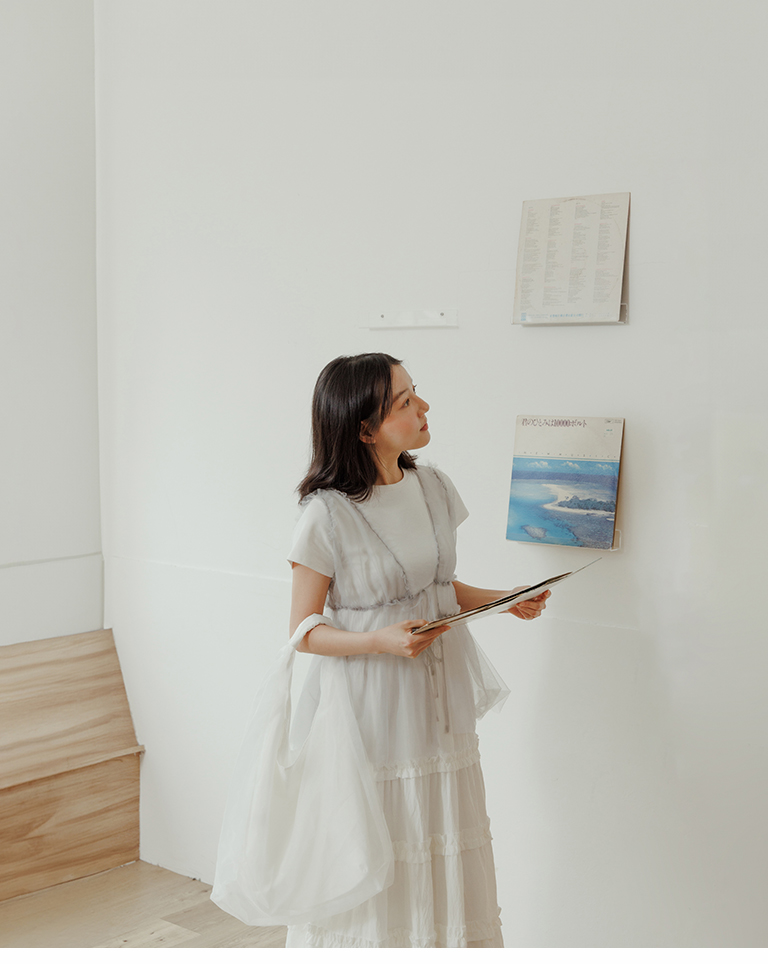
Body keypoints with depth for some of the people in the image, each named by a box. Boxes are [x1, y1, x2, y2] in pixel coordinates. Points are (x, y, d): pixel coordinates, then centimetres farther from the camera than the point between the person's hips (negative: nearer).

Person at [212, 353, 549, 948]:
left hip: (438, 709, 6)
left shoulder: (434, 489, 3)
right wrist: (382, 640, -24)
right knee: (367, 877, 6)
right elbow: (304, 630, -10)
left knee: (444, 867, 14)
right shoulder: (328, 515, -16)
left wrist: (500, 599, 1)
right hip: (366, 715, -6)